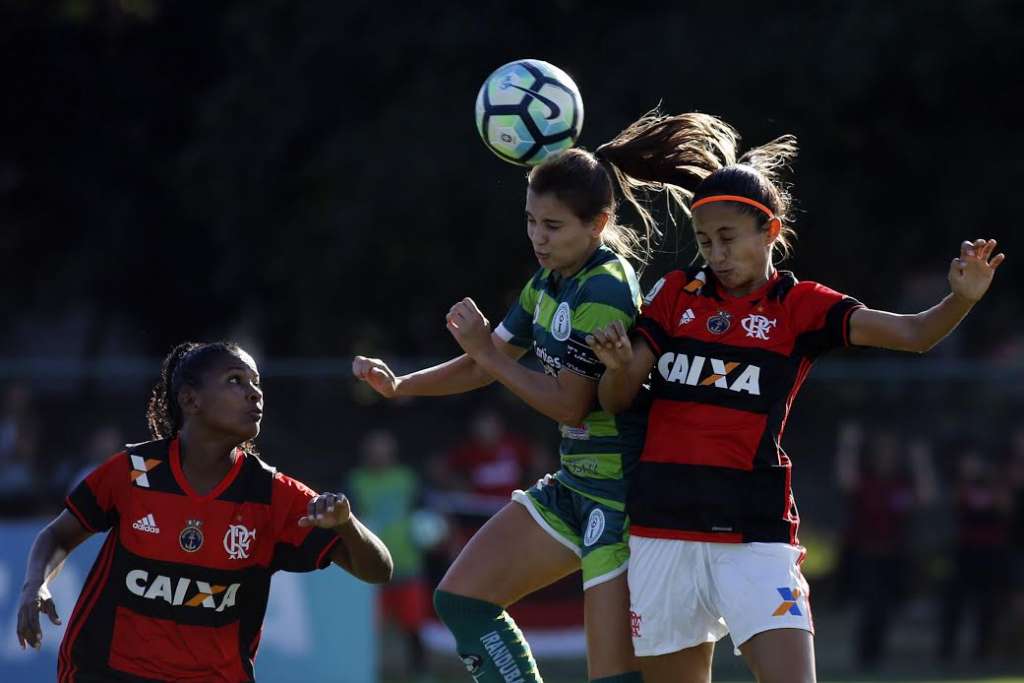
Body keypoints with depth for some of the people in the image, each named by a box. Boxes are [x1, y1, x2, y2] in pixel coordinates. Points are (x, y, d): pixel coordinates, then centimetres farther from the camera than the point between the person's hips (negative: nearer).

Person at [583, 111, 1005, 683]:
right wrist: (619, 366, -16)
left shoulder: (800, 307, 0)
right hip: (663, 526, 3)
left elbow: (915, 334, -10)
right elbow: (616, 400, 7)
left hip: (753, 529, -3)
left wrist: (962, 299, -30)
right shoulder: (676, 294, 8)